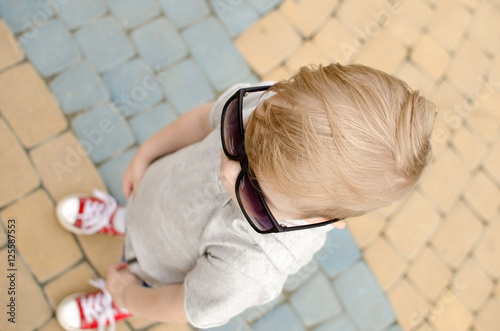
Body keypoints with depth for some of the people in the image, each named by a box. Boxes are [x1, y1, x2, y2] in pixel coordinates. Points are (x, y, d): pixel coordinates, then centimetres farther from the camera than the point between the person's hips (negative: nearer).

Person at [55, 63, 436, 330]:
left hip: (159, 271, -2)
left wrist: (127, 294, -6)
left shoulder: (252, 268, -48)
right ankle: (122, 218, 74)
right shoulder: (263, 103, -38)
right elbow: (204, 119, -15)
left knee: (131, 283, 33)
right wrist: (145, 155, 0)